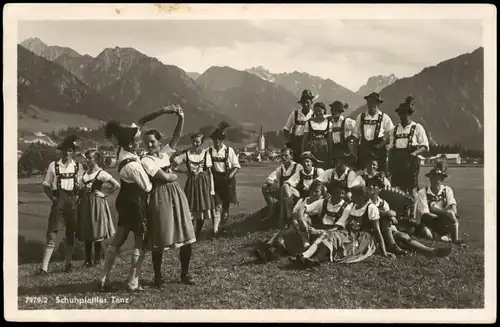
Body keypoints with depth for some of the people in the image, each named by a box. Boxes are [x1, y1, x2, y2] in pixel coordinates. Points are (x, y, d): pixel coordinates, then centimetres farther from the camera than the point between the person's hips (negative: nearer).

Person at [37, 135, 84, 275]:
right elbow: (46, 185, 6)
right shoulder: (53, 165, 1)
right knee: (51, 234, -7)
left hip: (72, 201, 2)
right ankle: (44, 267, -6)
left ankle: (68, 263, 24)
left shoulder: (78, 167, 5)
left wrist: (78, 196, -3)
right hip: (58, 201, -2)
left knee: (70, 234, 10)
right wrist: (53, 198, -6)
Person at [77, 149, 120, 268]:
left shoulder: (101, 173, -9)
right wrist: (84, 189, 2)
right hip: (85, 204, 6)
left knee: (97, 233, 0)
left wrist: (105, 195, -11)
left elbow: (117, 185, -15)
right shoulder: (85, 173, 11)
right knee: (86, 233, 8)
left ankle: (97, 260, 10)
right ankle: (88, 260, 15)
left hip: (96, 203, -6)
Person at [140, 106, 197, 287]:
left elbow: (176, 136, 1)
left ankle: (185, 273, 18)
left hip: (176, 194, 6)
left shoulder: (165, 152, 10)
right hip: (160, 198, -6)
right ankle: (158, 275, 15)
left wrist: (181, 118, -11)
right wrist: (175, 175, 4)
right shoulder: (146, 161, -9)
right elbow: (165, 177, -14)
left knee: (186, 236, 6)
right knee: (160, 238, 0)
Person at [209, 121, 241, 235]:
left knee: (226, 204, 9)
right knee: (217, 205, -7)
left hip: (227, 180, 0)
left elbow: (236, 166, 0)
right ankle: (215, 230, -6)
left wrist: (231, 175, -13)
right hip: (216, 180, 0)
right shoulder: (209, 151, -2)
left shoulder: (229, 150, -4)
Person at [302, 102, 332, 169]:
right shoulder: (309, 122, 1)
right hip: (312, 150, -1)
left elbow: (330, 139, 6)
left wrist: (331, 153, 3)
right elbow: (304, 139, 3)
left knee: (324, 168, -3)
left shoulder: (328, 122, 5)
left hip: (324, 151, 1)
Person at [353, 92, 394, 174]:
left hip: (379, 150, -2)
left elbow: (390, 135, 1)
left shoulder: (384, 118, 4)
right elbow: (356, 135, 15)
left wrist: (380, 145, -11)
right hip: (363, 149, 2)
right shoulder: (360, 117, 12)